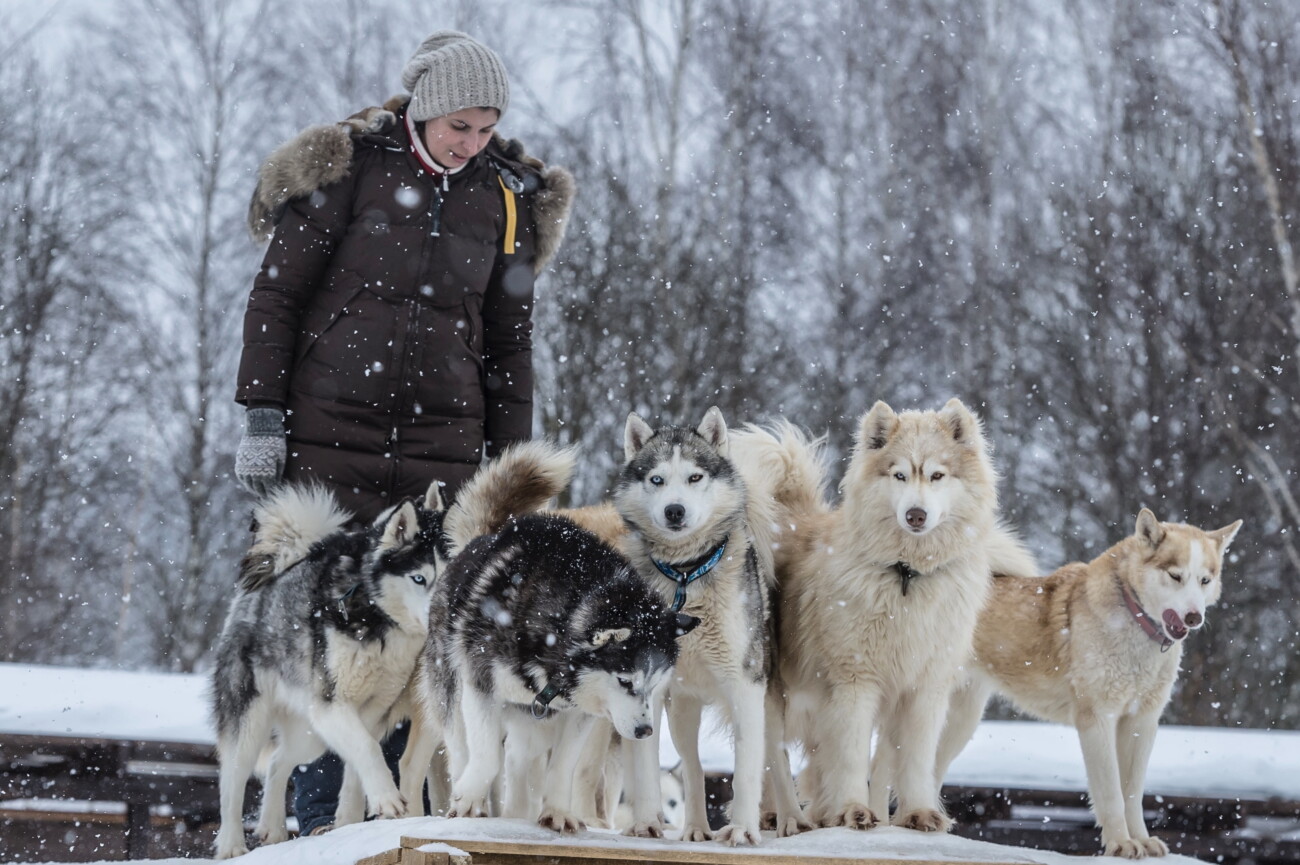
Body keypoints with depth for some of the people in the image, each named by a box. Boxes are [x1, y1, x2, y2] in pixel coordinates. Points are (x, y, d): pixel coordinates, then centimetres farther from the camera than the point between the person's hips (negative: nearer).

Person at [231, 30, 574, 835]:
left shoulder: (507, 198, 9)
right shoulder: (347, 170, -2)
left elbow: (509, 339, 15)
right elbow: (276, 295, -1)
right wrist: (262, 418, -7)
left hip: (442, 439, 3)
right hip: (330, 433, -3)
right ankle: (319, 818, 4)